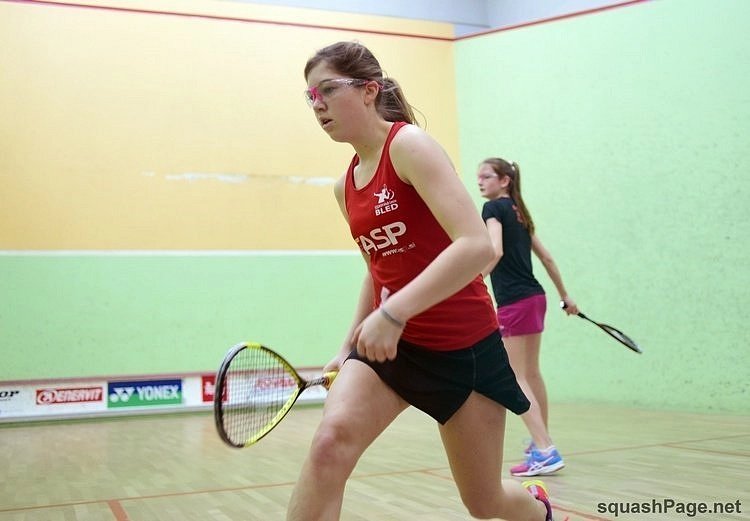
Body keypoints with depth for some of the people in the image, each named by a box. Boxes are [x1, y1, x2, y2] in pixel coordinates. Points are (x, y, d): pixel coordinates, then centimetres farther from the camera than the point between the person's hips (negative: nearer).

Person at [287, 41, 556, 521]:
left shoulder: (410, 145, -15)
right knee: (330, 444, -24)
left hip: (463, 346, -5)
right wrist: (351, 345, 18)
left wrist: (393, 312, -33)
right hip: (387, 343, 6)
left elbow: (478, 246, -27)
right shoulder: (345, 187, 8)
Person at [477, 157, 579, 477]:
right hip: (535, 297, 8)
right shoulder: (519, 212, 17)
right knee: (531, 373, 19)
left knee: (516, 378, -6)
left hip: (514, 303, -8)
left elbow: (495, 250, -24)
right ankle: (542, 442, 31)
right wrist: (565, 296, 27)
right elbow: (546, 258, 20)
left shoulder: (494, 208, -7)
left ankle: (545, 453, -12)